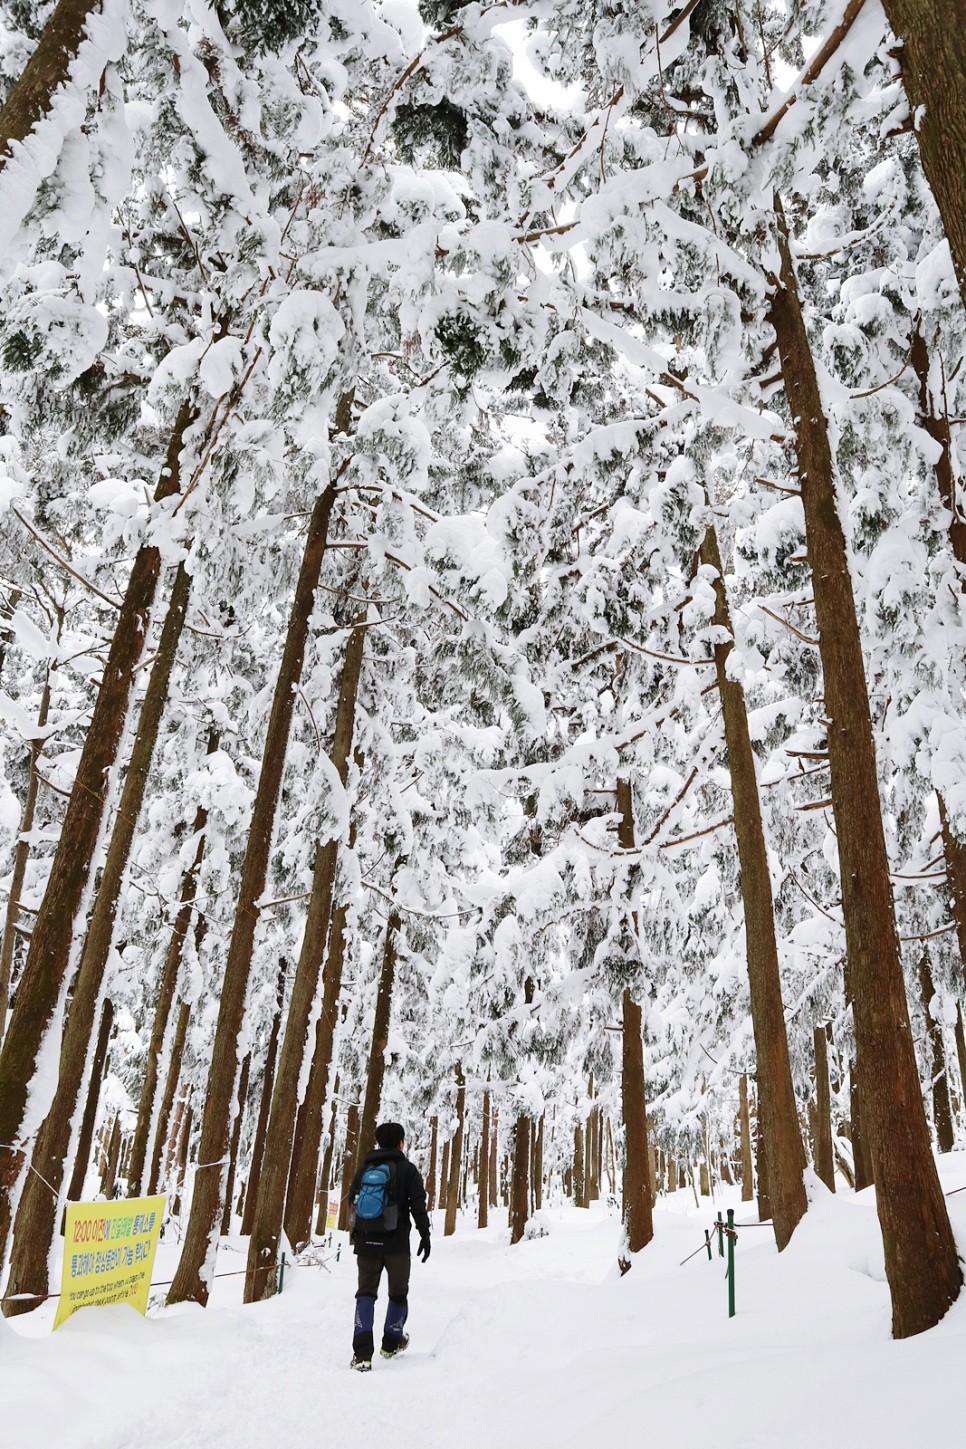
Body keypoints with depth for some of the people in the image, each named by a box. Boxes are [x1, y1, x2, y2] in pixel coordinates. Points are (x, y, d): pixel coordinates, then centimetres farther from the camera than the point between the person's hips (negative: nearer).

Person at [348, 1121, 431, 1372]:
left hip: (366, 1241, 3)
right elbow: (418, 1204, -10)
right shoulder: (407, 1169, -4)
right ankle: (391, 1343, 28)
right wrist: (425, 1235, -3)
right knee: (398, 1293, 17)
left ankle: (362, 1353, -8)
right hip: (396, 1243, -3)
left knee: (366, 1293, 5)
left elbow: (352, 1201, 17)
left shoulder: (365, 1168, 7)